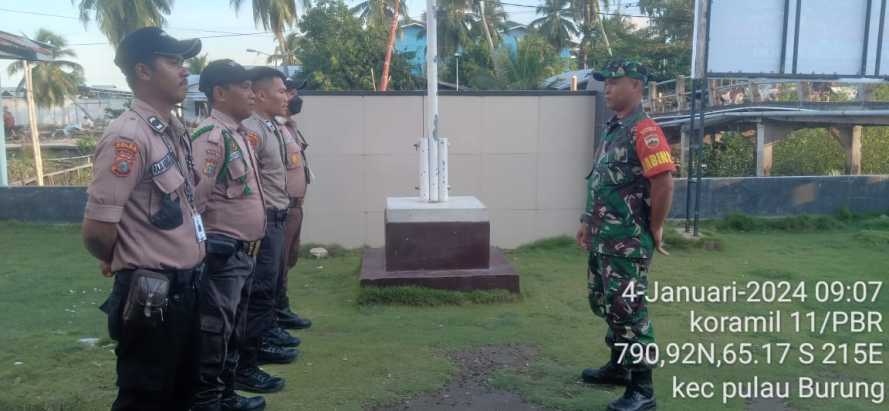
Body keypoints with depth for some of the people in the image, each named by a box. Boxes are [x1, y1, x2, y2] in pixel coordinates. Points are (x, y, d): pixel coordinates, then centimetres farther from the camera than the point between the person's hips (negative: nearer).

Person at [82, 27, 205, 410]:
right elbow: (96, 231, -20)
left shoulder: (176, 131, 9)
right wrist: (117, 262, -1)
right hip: (151, 293, -8)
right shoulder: (128, 137, -19)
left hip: (184, 287, 8)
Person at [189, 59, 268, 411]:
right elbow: (194, 198, -21)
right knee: (214, 331, 2)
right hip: (222, 252, -10)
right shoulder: (211, 136, -17)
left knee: (234, 330, 19)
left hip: (243, 251, 10)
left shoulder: (238, 134, 14)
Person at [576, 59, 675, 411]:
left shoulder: (644, 131, -15)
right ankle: (619, 367, 36)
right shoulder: (612, 130, 14)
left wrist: (654, 229, -13)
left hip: (627, 243, -10)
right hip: (603, 239, 10)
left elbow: (664, 184, -21)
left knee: (628, 311, -5)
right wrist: (588, 222, 18)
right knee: (605, 305, 20)